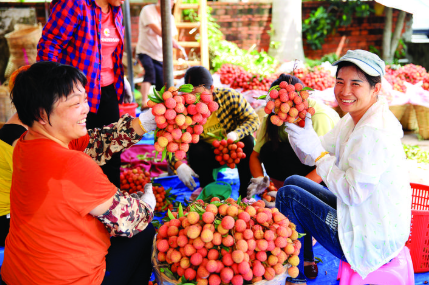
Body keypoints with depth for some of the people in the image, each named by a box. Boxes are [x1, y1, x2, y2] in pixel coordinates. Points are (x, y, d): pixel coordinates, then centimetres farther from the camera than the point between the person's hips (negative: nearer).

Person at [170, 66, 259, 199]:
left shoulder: (230, 97, -23)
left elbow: (253, 119, -18)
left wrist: (235, 134, -38)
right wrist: (178, 165, -42)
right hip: (208, 155, 0)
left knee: (247, 140, -28)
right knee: (196, 150, -30)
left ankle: (246, 192, -15)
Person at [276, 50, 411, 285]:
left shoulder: (374, 133, -27)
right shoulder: (353, 119, 3)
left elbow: (352, 193, -27)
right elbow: (310, 156, 5)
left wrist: (316, 149, -23)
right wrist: (294, 123, -12)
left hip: (371, 242, -10)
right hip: (359, 218, 10)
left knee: (288, 196, -8)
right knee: (293, 182, 16)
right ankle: (304, 261, 28)